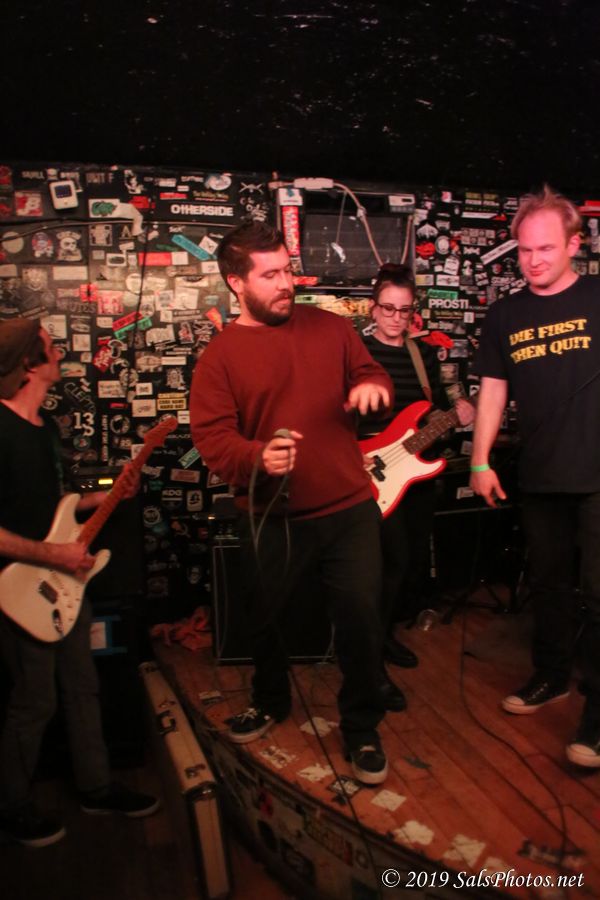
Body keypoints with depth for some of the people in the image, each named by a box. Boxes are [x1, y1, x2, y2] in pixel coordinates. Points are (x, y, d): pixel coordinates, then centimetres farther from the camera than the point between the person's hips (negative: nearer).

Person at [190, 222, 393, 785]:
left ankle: (361, 728, 27)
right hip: (270, 516, 0)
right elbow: (211, 435, -11)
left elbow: (368, 373, 17)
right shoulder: (220, 354, -5)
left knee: (360, 618, 2)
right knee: (263, 618, 17)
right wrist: (257, 457, -30)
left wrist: (372, 386, -7)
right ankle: (270, 700, 48)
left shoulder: (329, 327, 5)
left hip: (349, 508, 1)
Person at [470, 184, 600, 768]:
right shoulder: (504, 316, 8)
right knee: (548, 586, 16)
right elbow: (493, 390, 10)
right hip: (540, 478, 4)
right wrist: (480, 462, 5)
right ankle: (551, 677, 35)